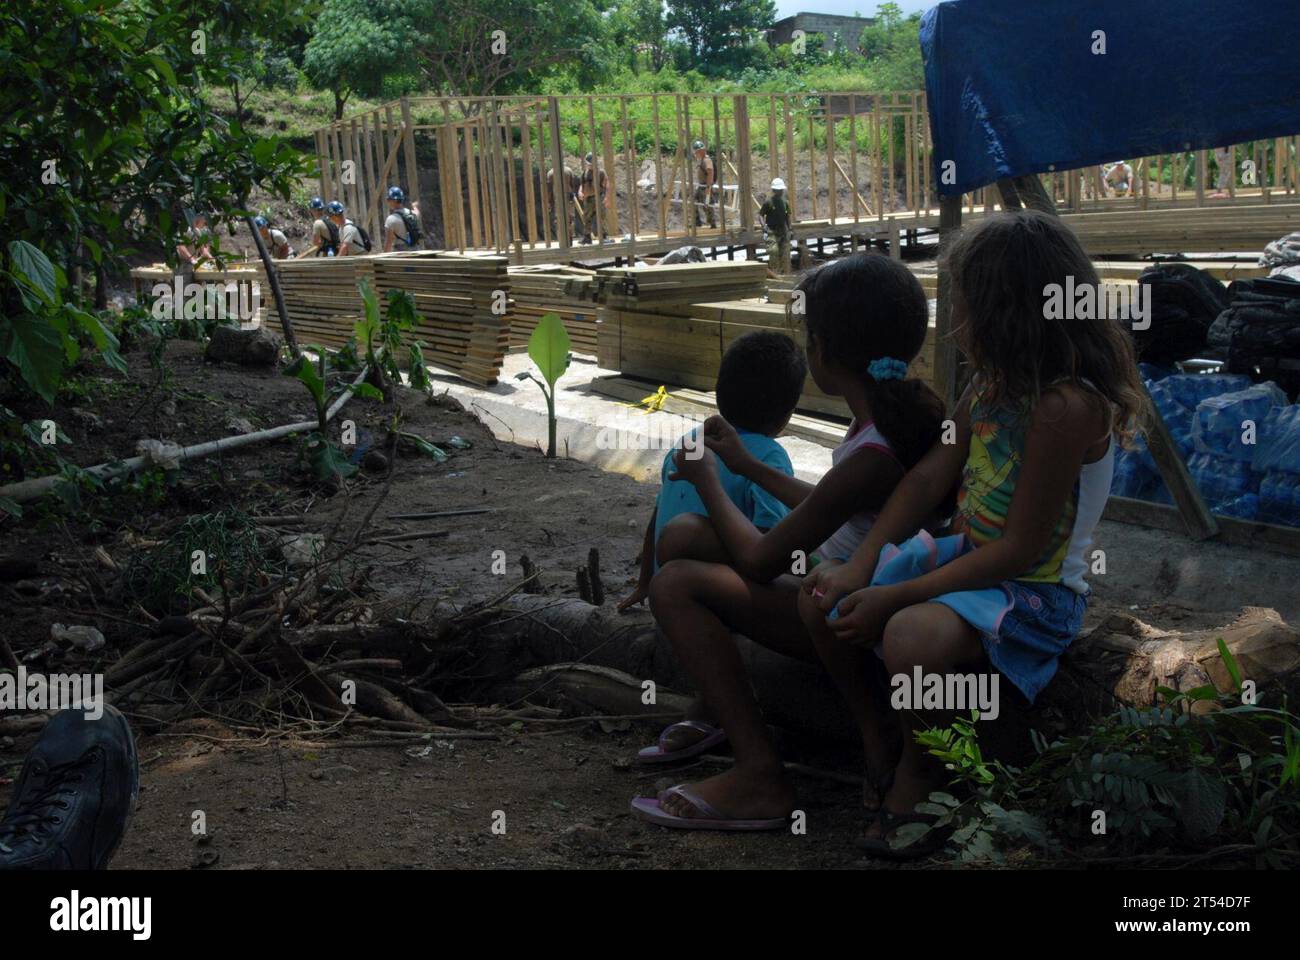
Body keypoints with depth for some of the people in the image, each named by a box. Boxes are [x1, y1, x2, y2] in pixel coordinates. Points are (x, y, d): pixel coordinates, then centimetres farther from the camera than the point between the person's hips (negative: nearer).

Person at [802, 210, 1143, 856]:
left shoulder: (1066, 407, -27)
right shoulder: (992, 384, 2)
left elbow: (1018, 550, -25)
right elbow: (930, 475, 4)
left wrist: (894, 597, -23)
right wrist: (860, 567, -7)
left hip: (1036, 592, -9)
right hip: (966, 556, 9)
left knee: (914, 635, -36)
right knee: (822, 601, 4)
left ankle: (919, 777, -8)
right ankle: (877, 746, 18)